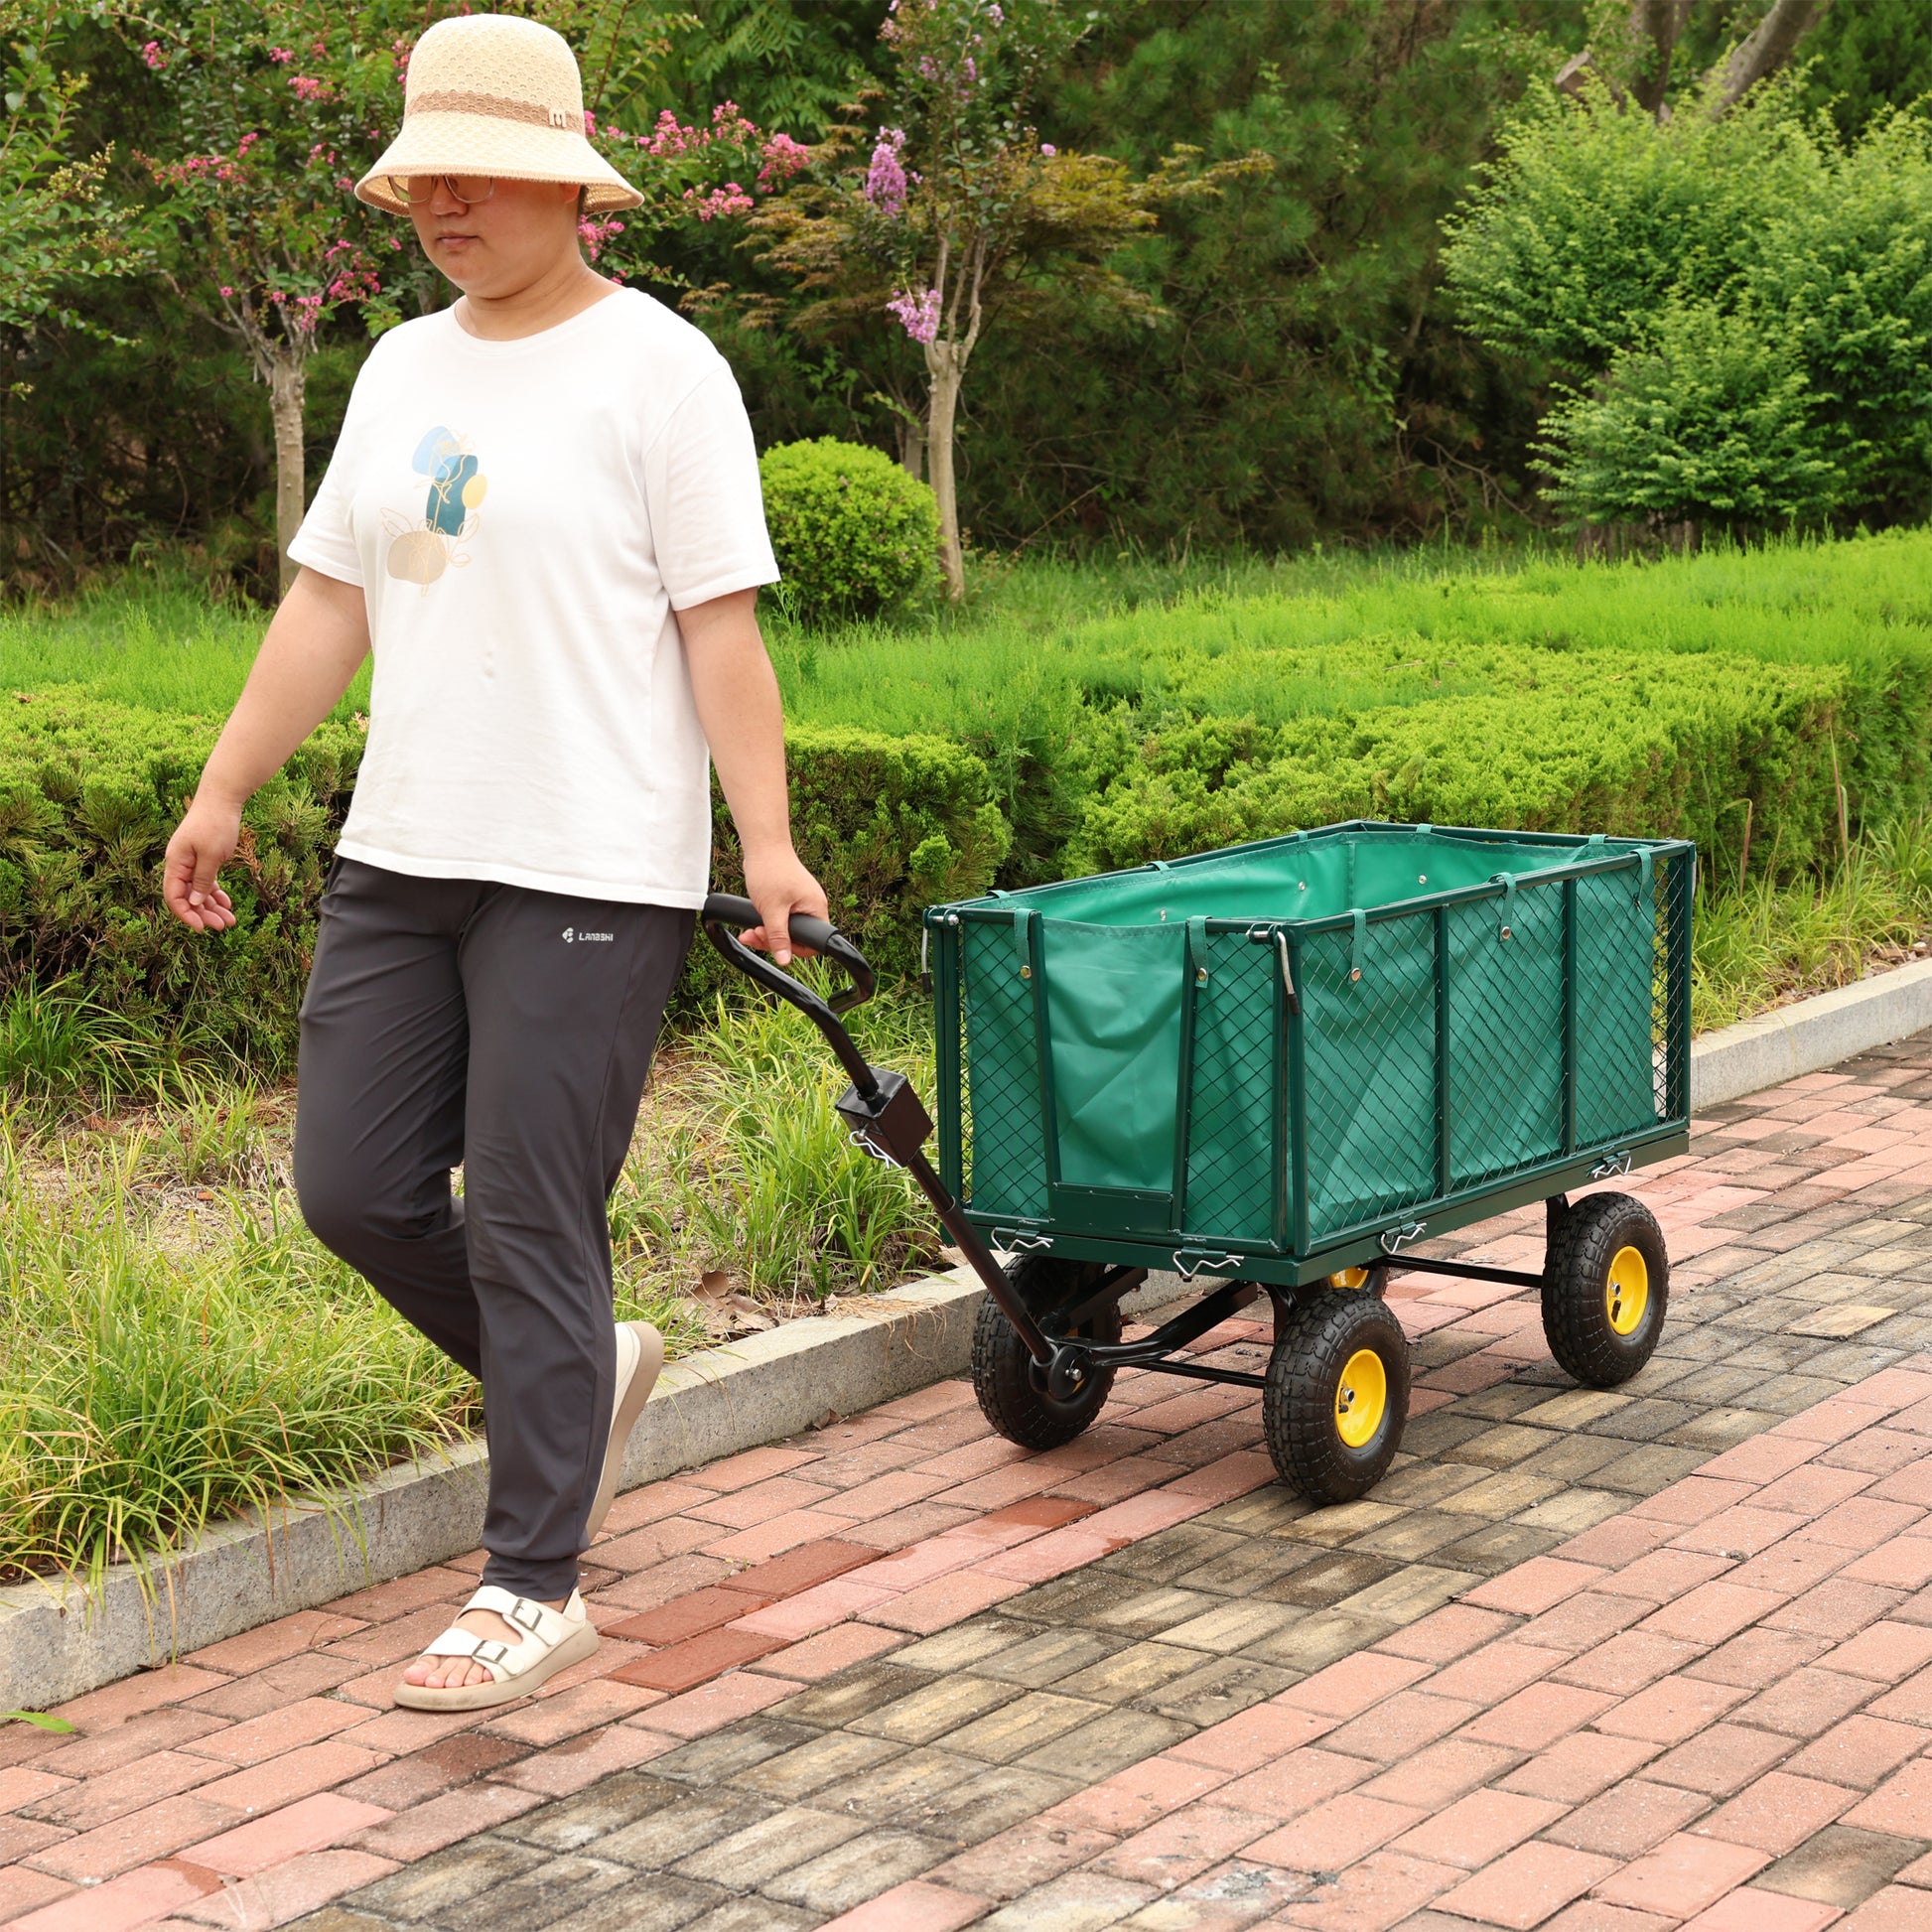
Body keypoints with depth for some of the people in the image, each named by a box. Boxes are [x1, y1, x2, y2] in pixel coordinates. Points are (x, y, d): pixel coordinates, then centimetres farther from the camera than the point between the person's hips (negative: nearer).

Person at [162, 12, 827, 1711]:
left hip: (587, 872, -7)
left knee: (531, 1227, -5)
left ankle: (534, 1589, 6)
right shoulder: (404, 370, 14)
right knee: (354, 1188, 7)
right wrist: (224, 793, 15)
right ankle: (582, 1369, 31)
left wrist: (768, 842, -16)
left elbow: (720, 626, -10)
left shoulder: (656, 368, -6)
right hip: (402, 855, 7)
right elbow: (328, 601, 17)